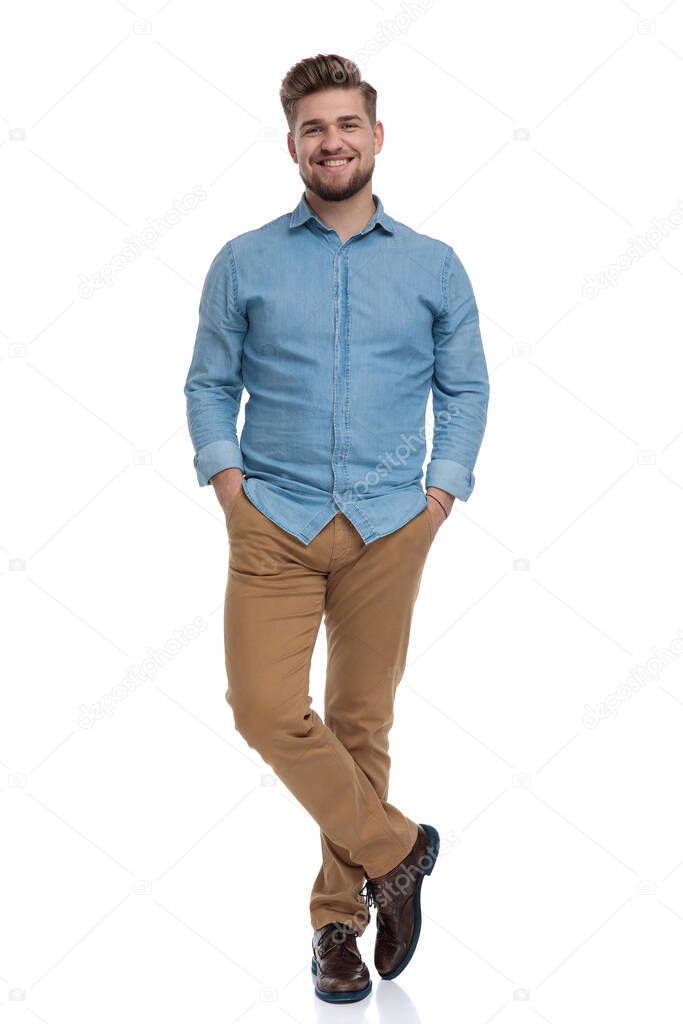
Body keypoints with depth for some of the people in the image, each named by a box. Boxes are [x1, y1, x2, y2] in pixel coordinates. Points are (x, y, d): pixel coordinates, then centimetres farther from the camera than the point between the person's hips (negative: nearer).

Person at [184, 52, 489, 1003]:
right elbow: (209, 382, 10)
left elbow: (465, 387, 12)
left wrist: (445, 488, 1)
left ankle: (339, 918, 24)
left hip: (389, 527, 0)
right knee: (267, 710, -11)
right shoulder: (242, 263, 6)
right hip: (273, 520, 0)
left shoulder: (434, 266, 8)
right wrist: (224, 473, -3)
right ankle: (395, 851, 13)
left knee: (362, 721, 7)